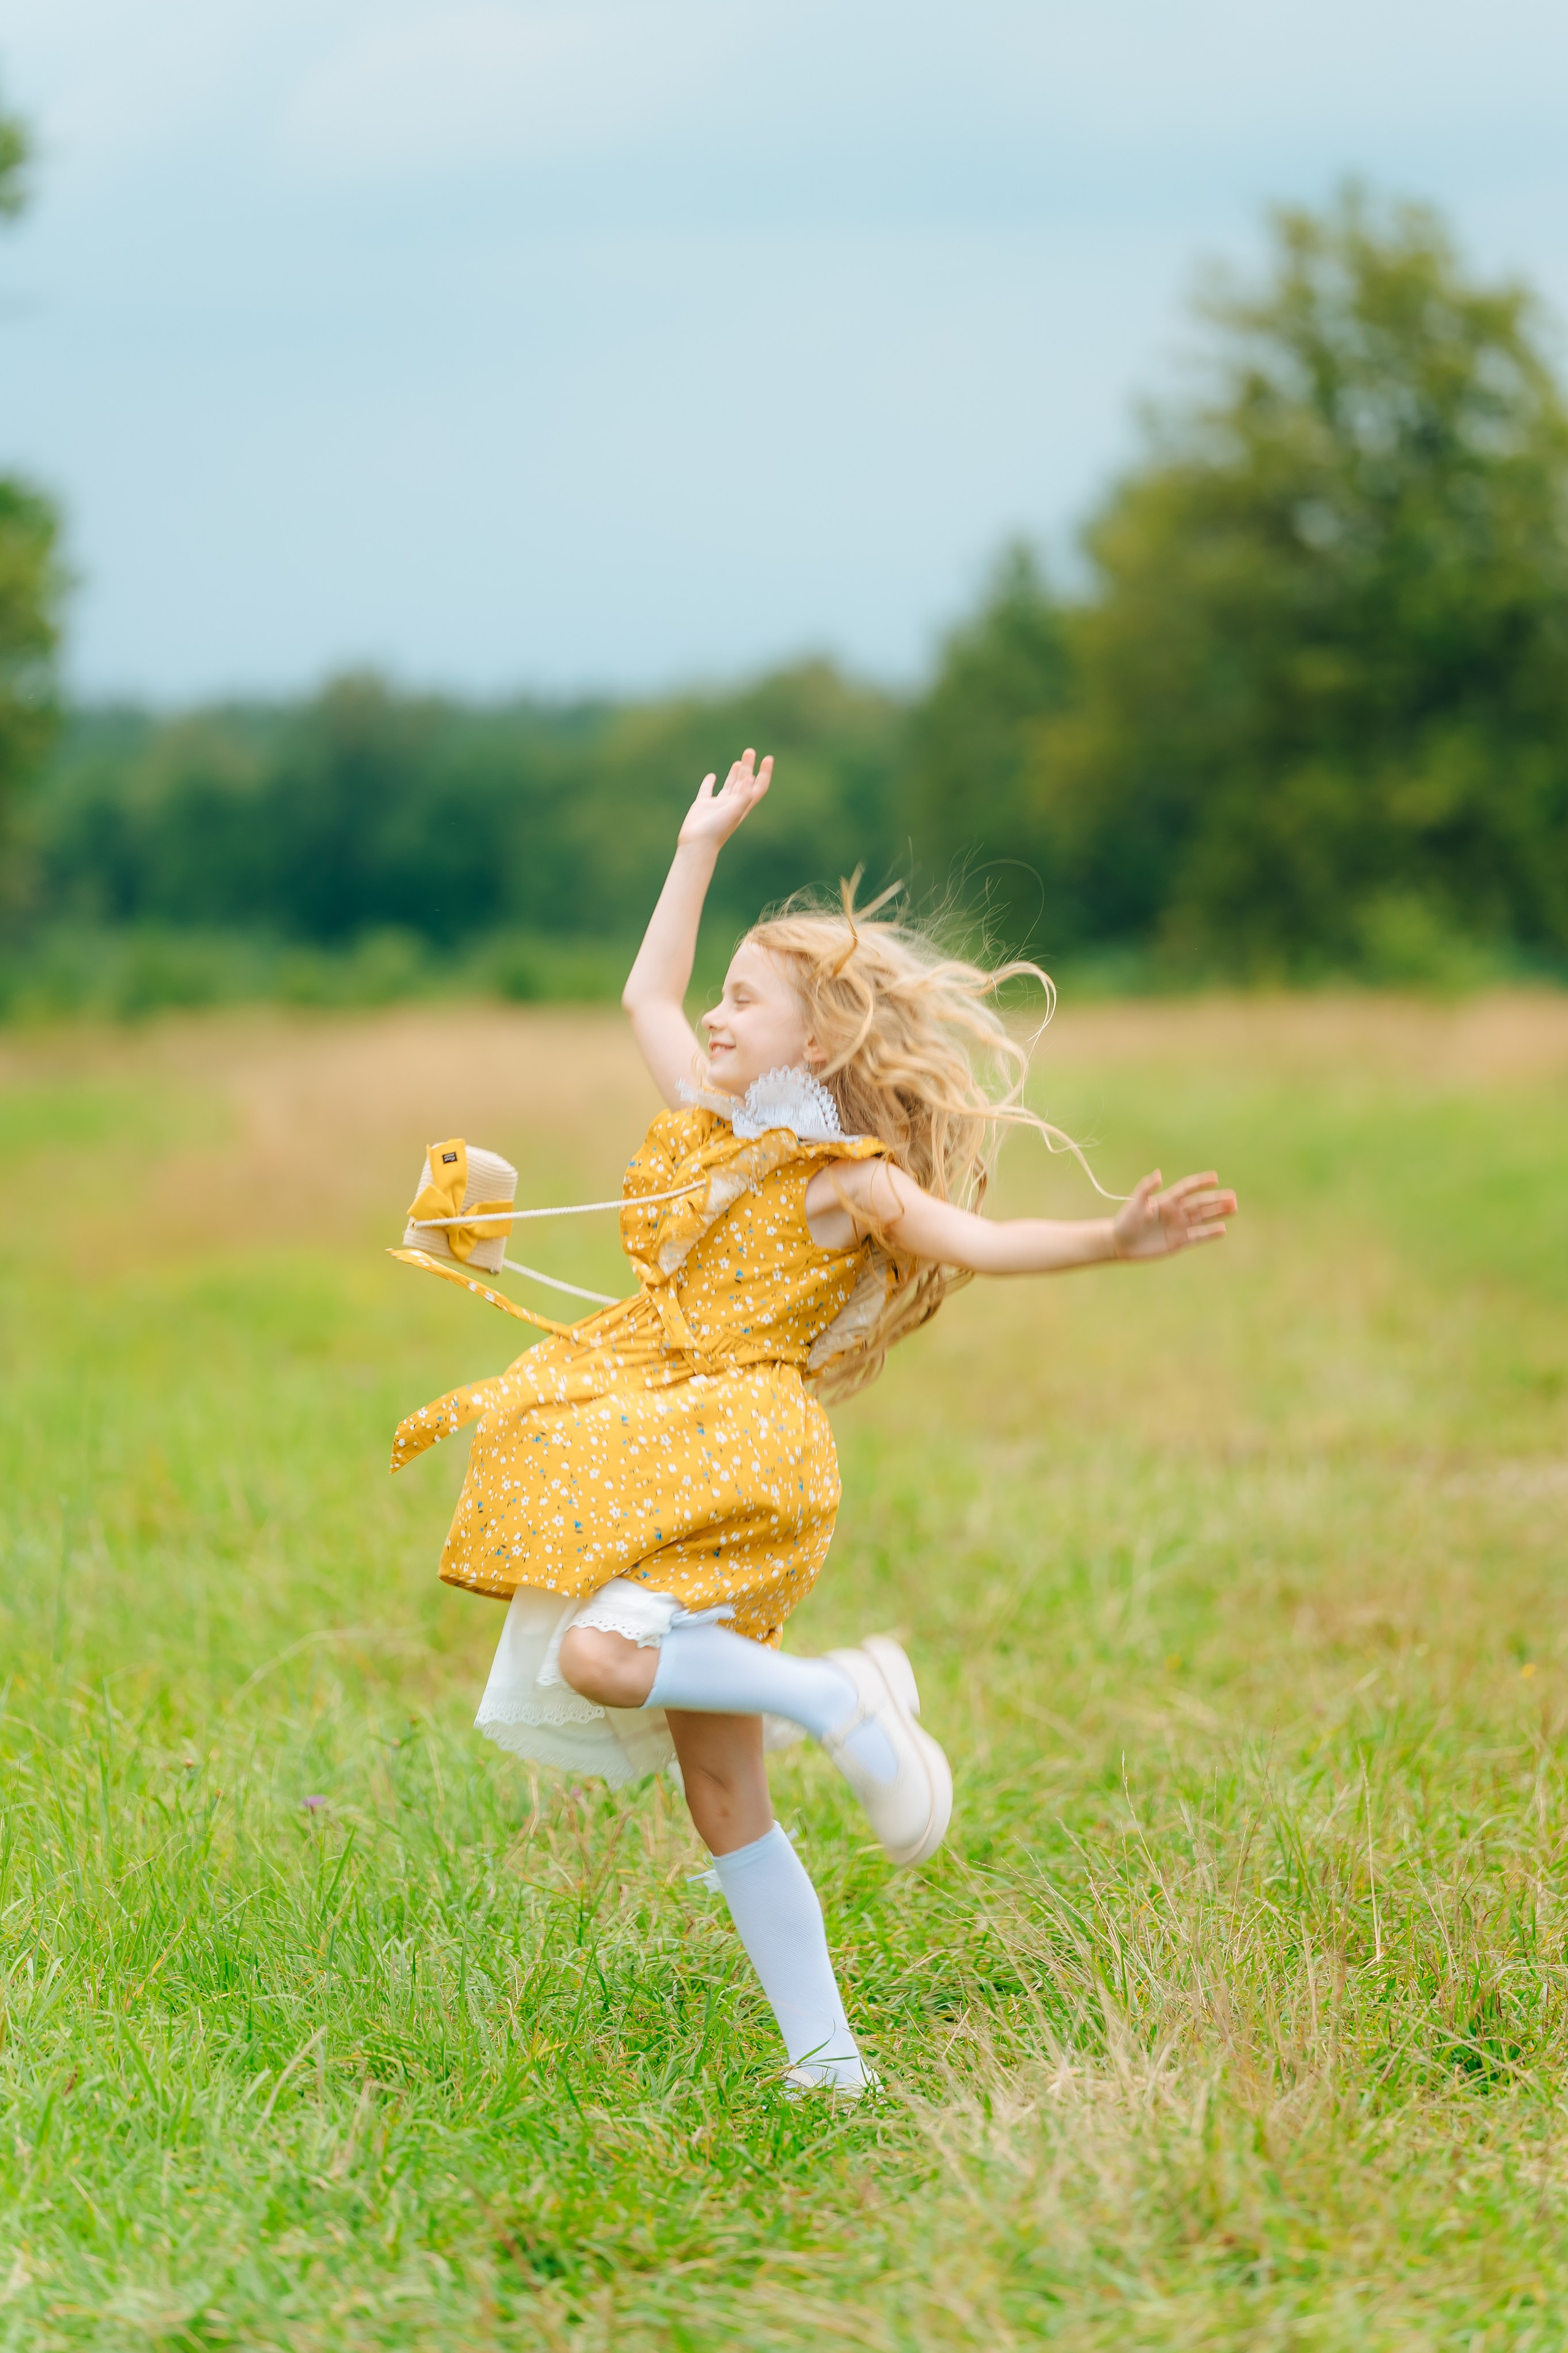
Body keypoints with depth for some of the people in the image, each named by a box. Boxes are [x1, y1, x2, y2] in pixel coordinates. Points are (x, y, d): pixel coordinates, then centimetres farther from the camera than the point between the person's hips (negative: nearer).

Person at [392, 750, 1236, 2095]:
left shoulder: (846, 1178, -5)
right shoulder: (716, 1128, 16)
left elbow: (976, 1240, -17)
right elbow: (648, 997, 28)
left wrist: (1116, 1240, -33)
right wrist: (703, 846, 30)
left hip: (734, 1453, -8)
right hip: (639, 1450, 8)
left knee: (599, 1654, -32)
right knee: (722, 1796, 4)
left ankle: (843, 1699, -13)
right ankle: (824, 2059, 6)